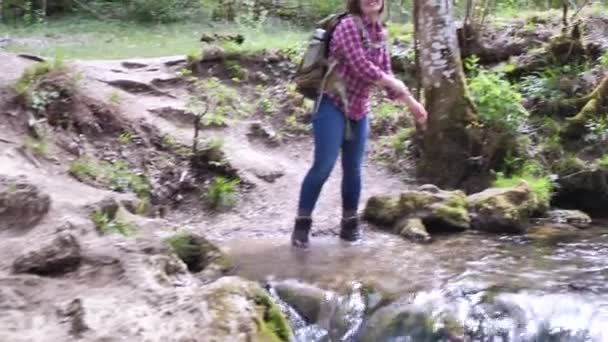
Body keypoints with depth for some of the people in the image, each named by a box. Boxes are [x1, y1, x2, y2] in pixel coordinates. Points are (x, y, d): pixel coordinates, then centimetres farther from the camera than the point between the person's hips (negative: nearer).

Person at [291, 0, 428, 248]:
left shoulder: (380, 34, 8)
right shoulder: (349, 26, -15)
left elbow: (385, 74, 16)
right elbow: (361, 67, -23)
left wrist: (411, 103, 14)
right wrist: (396, 85, -10)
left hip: (359, 111, 7)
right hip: (333, 105, -7)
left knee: (353, 169, 10)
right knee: (323, 165, -11)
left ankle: (350, 224, 21)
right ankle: (302, 224, -1)